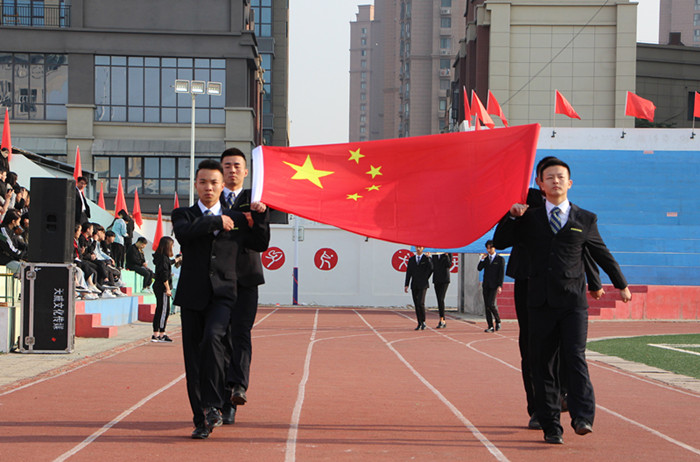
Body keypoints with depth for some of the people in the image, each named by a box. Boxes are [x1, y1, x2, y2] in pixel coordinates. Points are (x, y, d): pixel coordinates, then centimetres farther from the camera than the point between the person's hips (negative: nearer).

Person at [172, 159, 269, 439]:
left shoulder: (236, 219, 14)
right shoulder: (184, 214, 10)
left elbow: (260, 245, 24)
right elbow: (184, 232, -14)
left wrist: (258, 218, 9)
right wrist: (216, 221, -8)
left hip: (222, 293, -1)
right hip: (192, 295, 1)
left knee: (212, 337, -27)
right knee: (193, 357, 0)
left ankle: (213, 405, -20)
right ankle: (201, 421, 8)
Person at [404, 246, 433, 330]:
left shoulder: (427, 258, 2)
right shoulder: (411, 259, 11)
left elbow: (431, 268, -16)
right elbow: (408, 273, 8)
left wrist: (428, 258, -19)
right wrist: (406, 285, 1)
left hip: (423, 285, -4)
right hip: (414, 285, 4)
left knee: (421, 303, -17)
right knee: (416, 305, 3)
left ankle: (423, 322, -2)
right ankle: (419, 324, 10)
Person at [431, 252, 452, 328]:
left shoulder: (448, 253, 0)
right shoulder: (434, 255, 13)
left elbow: (449, 265, -11)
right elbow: (432, 266, 14)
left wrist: (446, 255, -18)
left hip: (444, 280, -5)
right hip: (436, 280, 5)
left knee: (441, 299, -17)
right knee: (439, 300, 5)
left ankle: (442, 321, -17)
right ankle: (443, 321, 10)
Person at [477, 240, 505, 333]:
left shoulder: (500, 259, 0)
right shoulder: (485, 258, 14)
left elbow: (501, 273, -4)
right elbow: (479, 268, 5)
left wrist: (500, 286, -13)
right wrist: (482, 259, -8)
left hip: (494, 286, -5)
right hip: (486, 285, 5)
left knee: (491, 304, -17)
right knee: (487, 305, 0)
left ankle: (498, 321, 6)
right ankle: (490, 326, 2)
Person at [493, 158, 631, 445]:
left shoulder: (585, 220, 11)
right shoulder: (529, 219, 13)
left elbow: (602, 254, 21)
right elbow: (500, 242, 13)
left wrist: (621, 285, 30)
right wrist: (511, 216, -2)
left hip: (573, 302, -1)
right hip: (541, 302, 1)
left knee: (575, 357, -16)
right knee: (543, 365, -1)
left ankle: (582, 417, -19)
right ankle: (550, 426, 3)